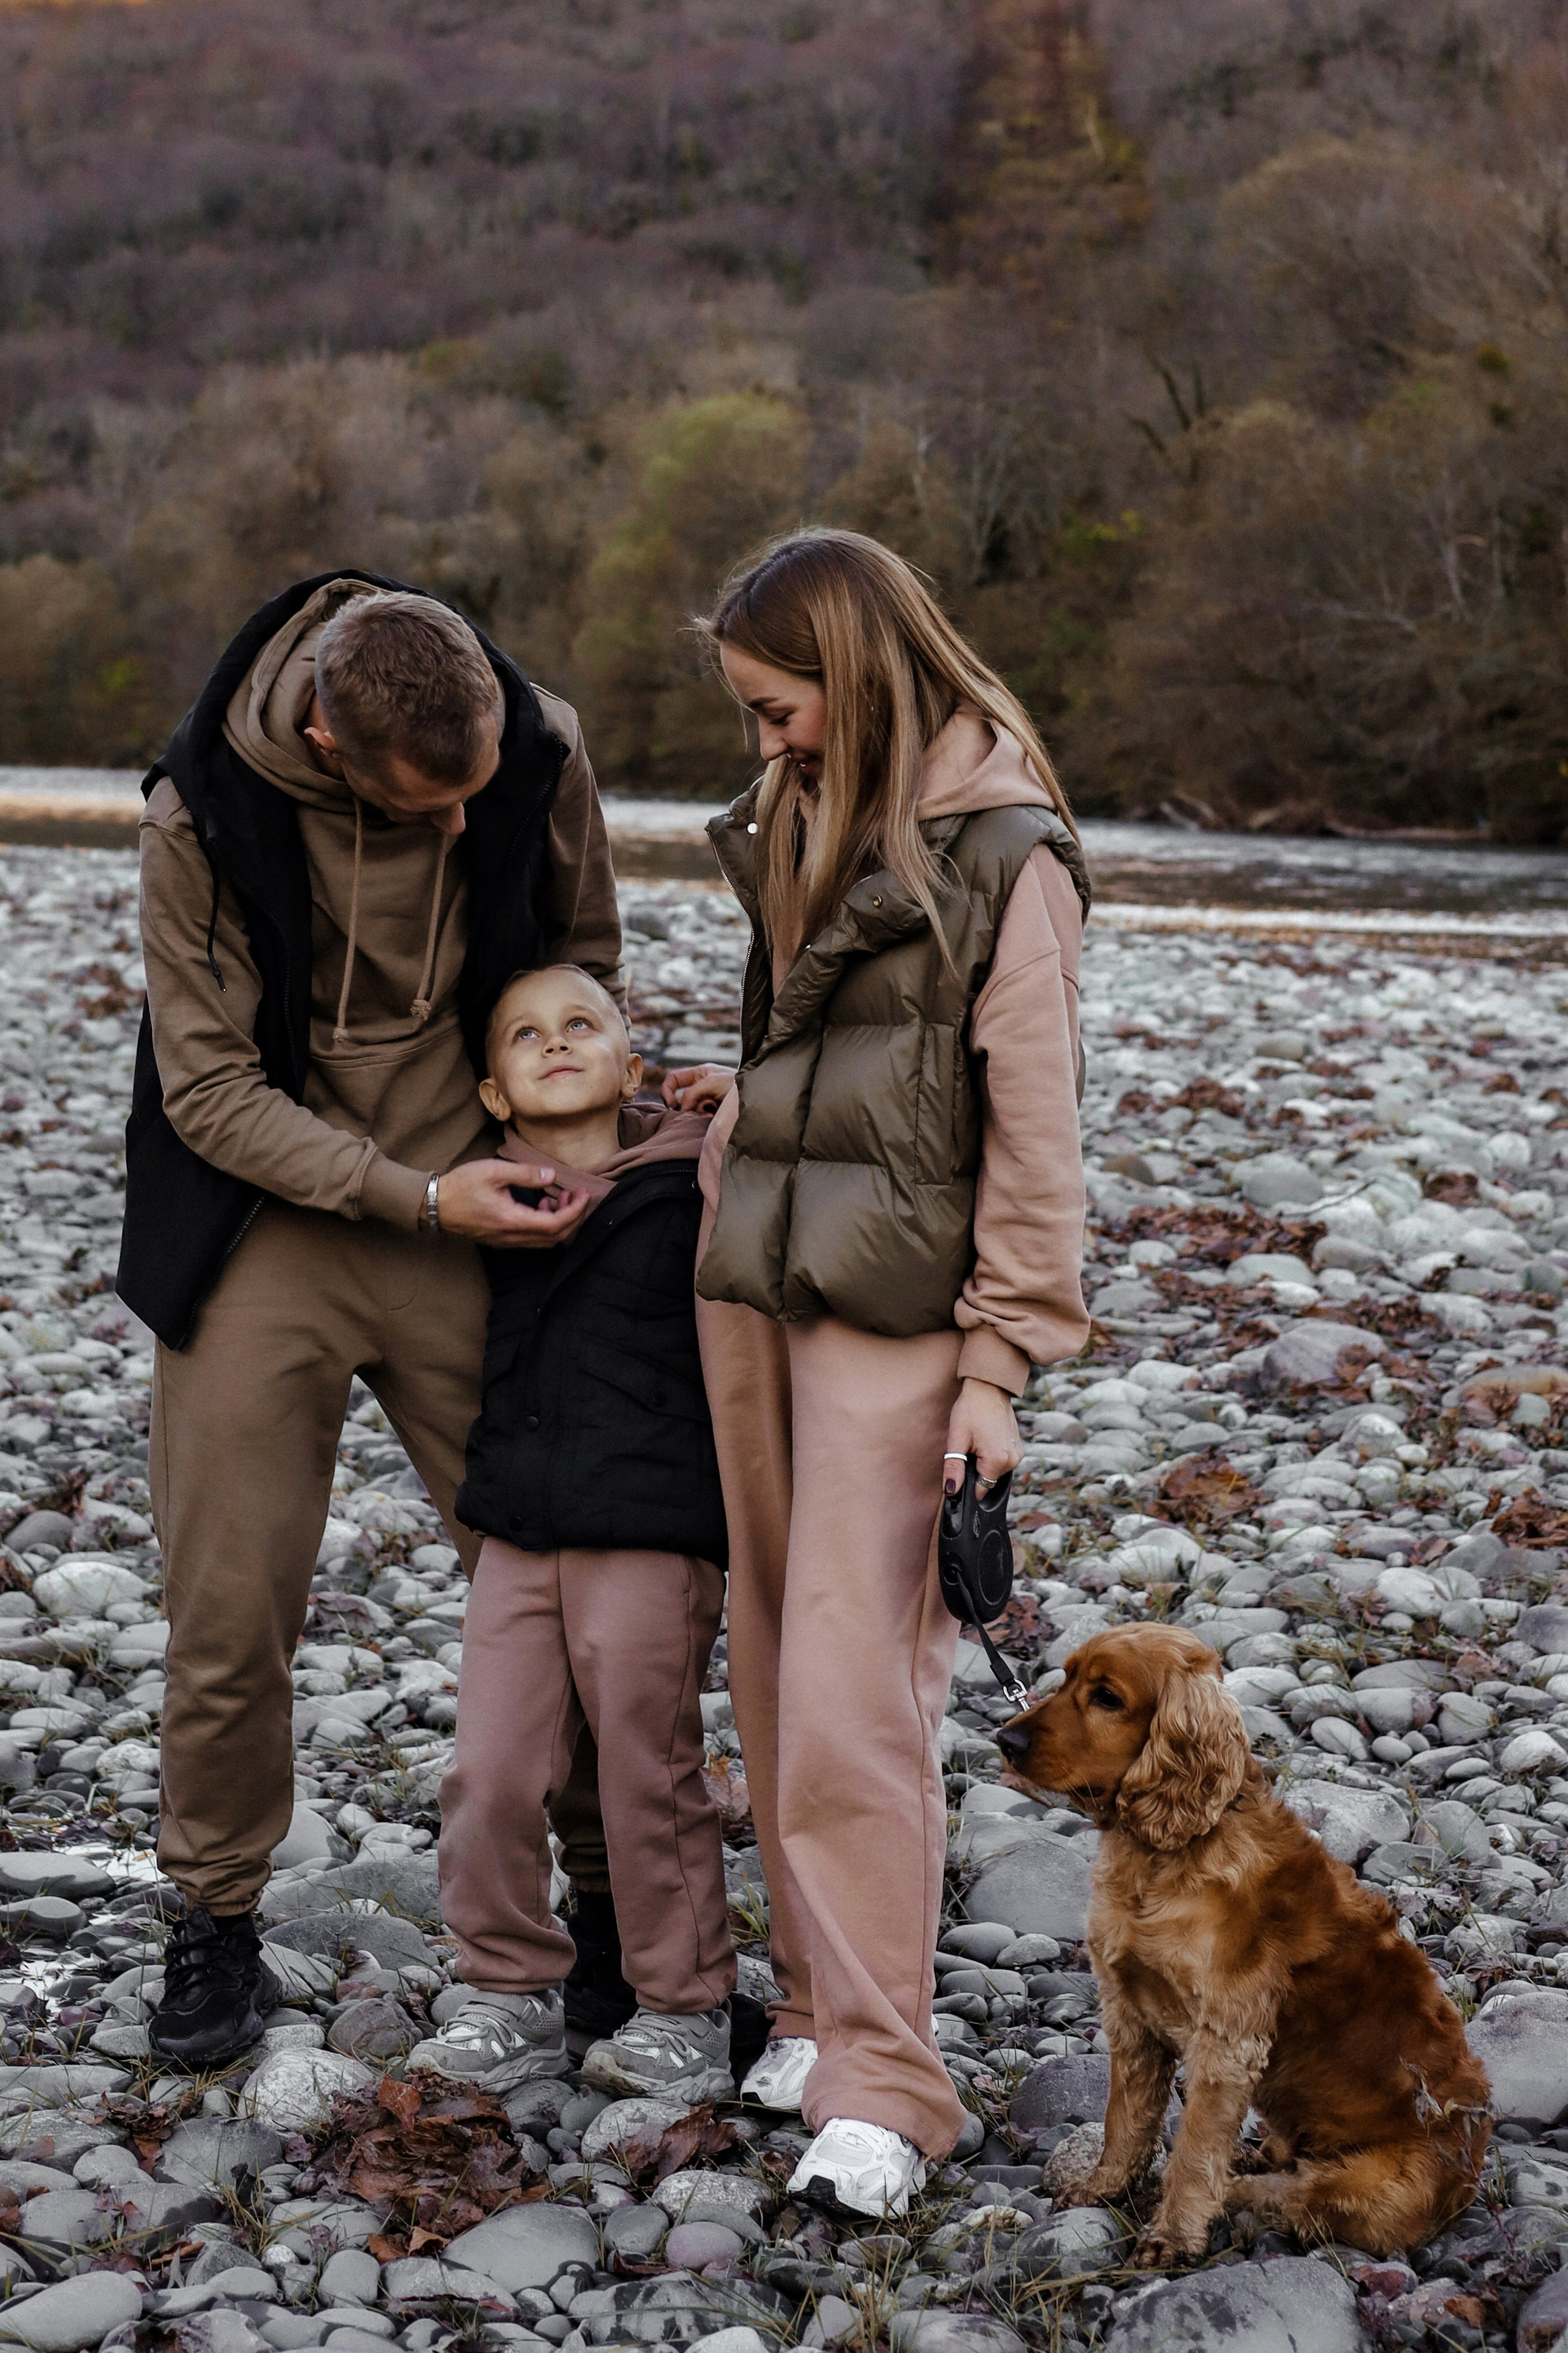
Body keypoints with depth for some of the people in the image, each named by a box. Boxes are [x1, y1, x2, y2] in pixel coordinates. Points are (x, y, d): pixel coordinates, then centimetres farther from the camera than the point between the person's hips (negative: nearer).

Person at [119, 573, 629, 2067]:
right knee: (228, 1604, 1)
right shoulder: (205, 812, -19)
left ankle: (618, 1890, 23)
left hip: (471, 1209, 2)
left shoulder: (541, 754, -12)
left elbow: (582, 948, 8)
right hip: (264, 1227, -2)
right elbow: (208, 1088, -14)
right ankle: (217, 1920, 21)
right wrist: (419, 1196, -21)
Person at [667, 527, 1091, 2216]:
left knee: (852, 1688, -9)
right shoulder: (802, 823, 15)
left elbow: (1031, 1127, -11)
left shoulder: (1002, 855, -9)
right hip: (750, 1281, 8)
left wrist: (999, 1364, -12)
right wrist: (745, 1107, 11)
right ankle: (820, 1997, 21)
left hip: (889, 1313, -7)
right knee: (776, 1666, 10)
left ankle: (880, 2079, -2)